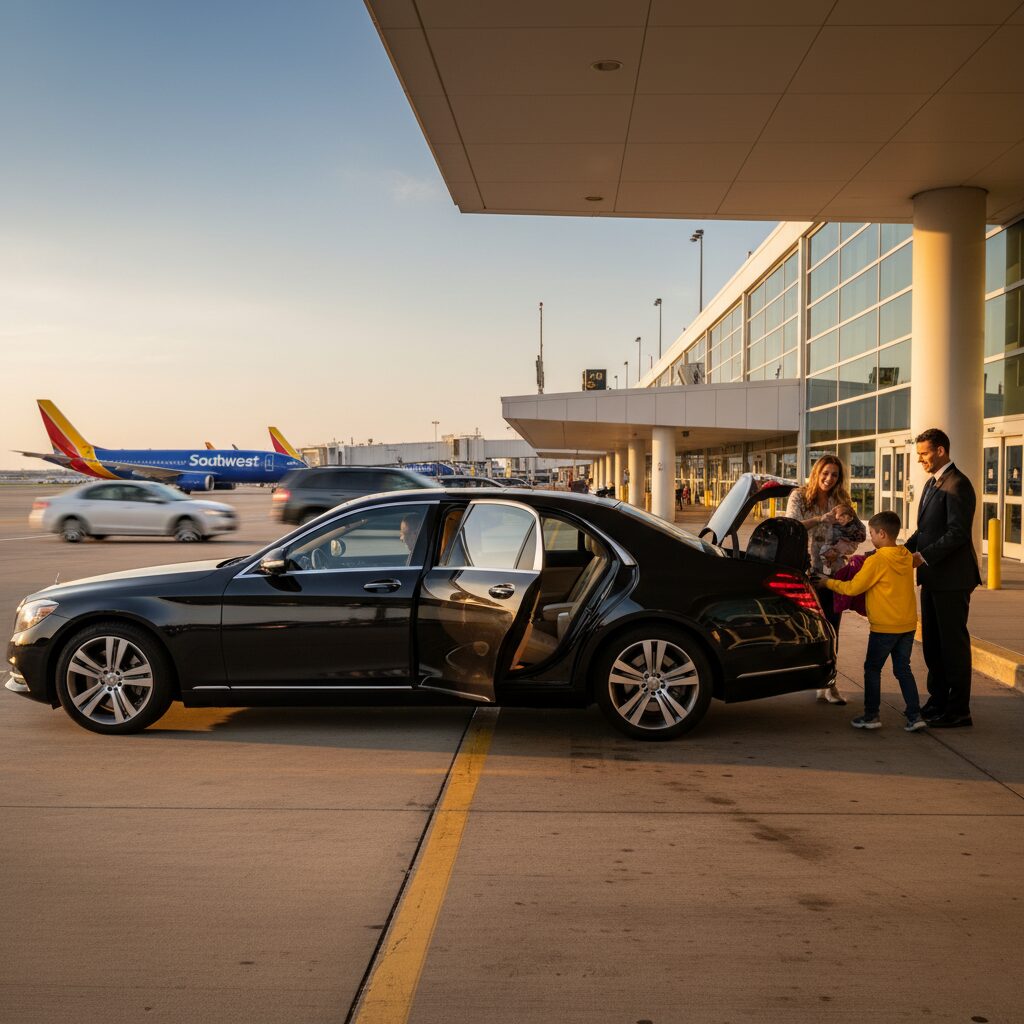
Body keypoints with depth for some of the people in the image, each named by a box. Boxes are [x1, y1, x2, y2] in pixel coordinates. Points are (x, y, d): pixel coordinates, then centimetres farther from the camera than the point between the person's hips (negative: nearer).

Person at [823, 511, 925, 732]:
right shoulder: (906, 556, 4)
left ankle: (871, 715, 10)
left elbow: (853, 588, -13)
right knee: (903, 669, 13)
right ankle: (915, 715, 9)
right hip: (908, 624, 6)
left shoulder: (876, 561, -16)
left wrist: (828, 583, 3)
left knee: (872, 669, 7)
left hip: (884, 626, -6)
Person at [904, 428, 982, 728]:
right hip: (933, 577, 10)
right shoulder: (932, 484, 16)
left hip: (952, 578, -10)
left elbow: (958, 533, -22)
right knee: (932, 642, 15)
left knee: (953, 642, -1)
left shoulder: (956, 485, -16)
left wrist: (923, 557, -23)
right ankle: (938, 701, 26)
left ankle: (958, 711, 8)